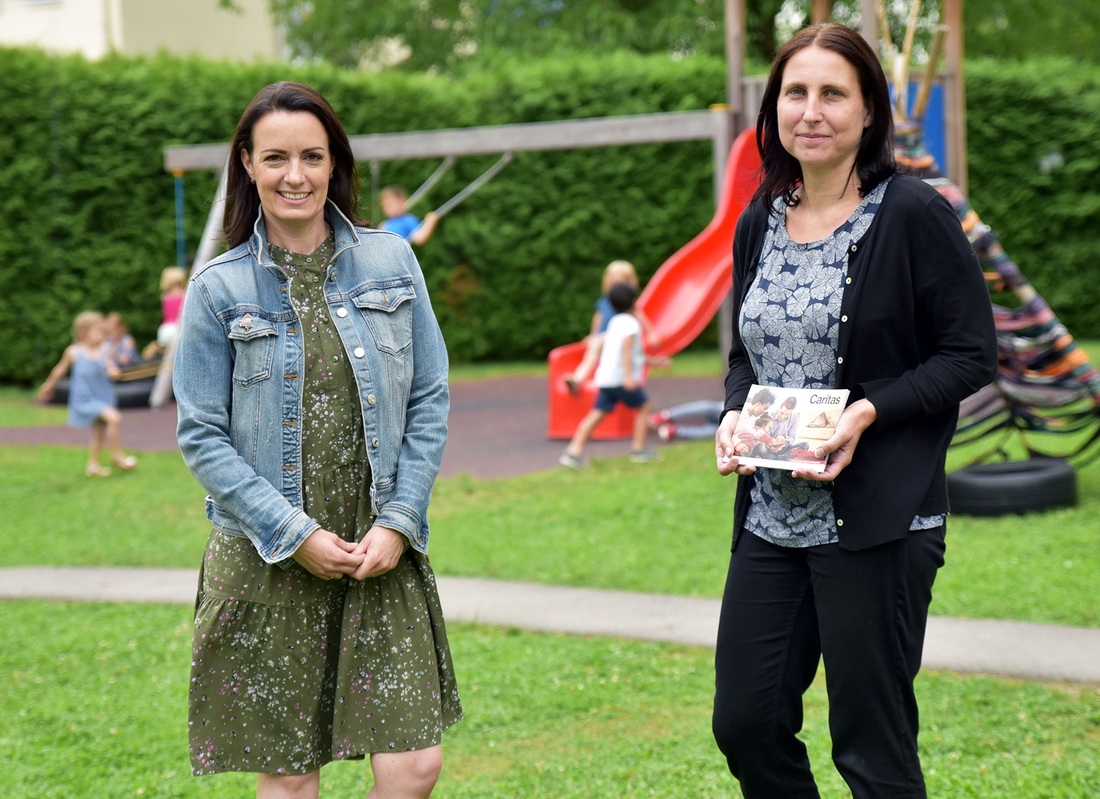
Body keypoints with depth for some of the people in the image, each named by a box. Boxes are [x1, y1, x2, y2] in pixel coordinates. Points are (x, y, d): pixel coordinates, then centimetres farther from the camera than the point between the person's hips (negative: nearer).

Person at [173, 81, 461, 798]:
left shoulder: (392, 262, 4)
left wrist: (399, 524, -5)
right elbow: (202, 436, -3)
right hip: (267, 561, -1)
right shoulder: (219, 288, -1)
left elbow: (430, 402, 5)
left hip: (383, 552, 2)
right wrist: (295, 535, -10)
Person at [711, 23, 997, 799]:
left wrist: (867, 413, -20)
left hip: (876, 523, -6)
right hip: (771, 521, 6)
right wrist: (735, 414, -2)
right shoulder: (759, 224, 10)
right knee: (744, 722, 9)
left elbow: (972, 354, -8)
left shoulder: (913, 214, -9)